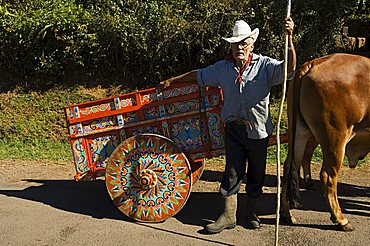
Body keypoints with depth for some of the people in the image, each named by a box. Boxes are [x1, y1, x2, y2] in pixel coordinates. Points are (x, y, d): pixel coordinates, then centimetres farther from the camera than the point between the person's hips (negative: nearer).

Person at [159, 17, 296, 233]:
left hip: (259, 129, -1)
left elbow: (289, 68, -19)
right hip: (233, 128, 2)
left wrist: (289, 38, -31)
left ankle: (251, 213, 30)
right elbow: (198, 75, 16)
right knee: (232, 172, 5)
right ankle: (229, 215, 17)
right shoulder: (223, 68, 5)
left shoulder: (264, 65, -5)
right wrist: (172, 81, 20)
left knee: (256, 173, 11)